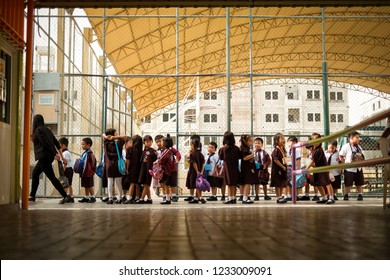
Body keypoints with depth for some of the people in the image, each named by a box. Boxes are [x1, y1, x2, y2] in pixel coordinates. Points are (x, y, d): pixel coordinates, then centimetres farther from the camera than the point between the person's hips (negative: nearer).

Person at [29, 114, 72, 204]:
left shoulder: (38, 130, -9)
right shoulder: (47, 130, 15)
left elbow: (46, 143, -18)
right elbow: (56, 142, 13)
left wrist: (55, 153, -19)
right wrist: (61, 155, 14)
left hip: (44, 156, -9)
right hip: (49, 156, 9)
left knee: (51, 177, -10)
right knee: (35, 173, 20)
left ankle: (66, 196, -15)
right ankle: (32, 196, 26)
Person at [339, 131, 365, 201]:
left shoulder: (359, 147, 9)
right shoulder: (346, 146, -10)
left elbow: (362, 157, 17)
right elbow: (341, 156, -7)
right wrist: (346, 163, -10)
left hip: (358, 168, 5)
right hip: (349, 169, -5)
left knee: (359, 183, 9)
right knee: (348, 184, 0)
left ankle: (360, 195, 19)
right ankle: (346, 195, 13)